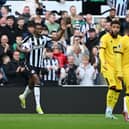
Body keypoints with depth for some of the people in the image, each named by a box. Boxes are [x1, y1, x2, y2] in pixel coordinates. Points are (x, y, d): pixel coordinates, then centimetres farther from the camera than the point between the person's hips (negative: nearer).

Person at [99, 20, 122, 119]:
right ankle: (108, 111, -14)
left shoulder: (121, 39, 12)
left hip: (117, 67, 7)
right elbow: (101, 52, -14)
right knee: (112, 86, -22)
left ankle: (110, 112, 14)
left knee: (118, 89, 3)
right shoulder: (105, 38, -6)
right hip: (107, 66, -6)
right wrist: (103, 62, -32)